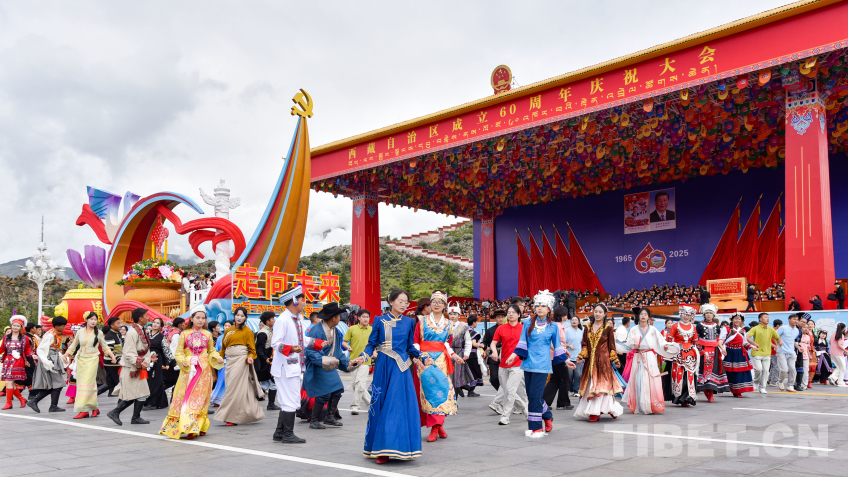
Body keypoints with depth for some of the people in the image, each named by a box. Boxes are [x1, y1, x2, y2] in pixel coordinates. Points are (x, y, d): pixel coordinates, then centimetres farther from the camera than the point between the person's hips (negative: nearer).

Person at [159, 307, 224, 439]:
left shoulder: (207, 334, 8)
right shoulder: (184, 334, 4)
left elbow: (212, 351, 16)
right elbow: (178, 353, 4)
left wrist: (218, 358, -2)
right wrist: (182, 361, -15)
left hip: (203, 370, 0)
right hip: (187, 369, 0)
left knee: (199, 397, -4)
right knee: (184, 397, -2)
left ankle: (199, 427, -4)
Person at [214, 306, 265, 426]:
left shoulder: (247, 331, 2)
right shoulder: (229, 331, 17)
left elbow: (252, 349, 1)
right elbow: (223, 347, 16)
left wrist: (250, 357, -18)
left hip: (241, 360, -6)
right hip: (230, 361, 6)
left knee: (235, 388, -9)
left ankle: (233, 418, -5)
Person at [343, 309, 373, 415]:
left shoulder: (372, 330, 4)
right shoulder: (352, 329, 2)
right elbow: (344, 342, 8)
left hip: (365, 361, -2)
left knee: (359, 383, -14)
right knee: (356, 384, 7)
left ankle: (355, 406, -5)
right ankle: (370, 401, 25)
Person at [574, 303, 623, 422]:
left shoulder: (608, 327, 0)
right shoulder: (588, 327, 10)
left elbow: (612, 345, 2)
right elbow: (584, 344, 11)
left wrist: (615, 360, 0)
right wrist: (581, 356, -2)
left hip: (603, 360, -4)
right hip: (590, 360, 4)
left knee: (601, 384, -6)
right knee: (590, 385, 4)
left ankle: (595, 412, -3)